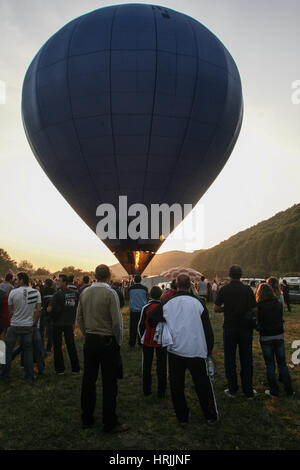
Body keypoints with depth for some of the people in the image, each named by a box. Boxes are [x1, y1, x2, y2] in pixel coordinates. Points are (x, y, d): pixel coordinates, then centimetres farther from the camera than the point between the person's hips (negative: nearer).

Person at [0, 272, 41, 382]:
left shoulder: (13, 292, -10)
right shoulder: (36, 292, -5)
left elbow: (11, 310, -1)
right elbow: (38, 310, -4)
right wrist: (35, 323, 8)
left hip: (14, 325, -2)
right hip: (28, 326, 2)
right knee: (28, 349, 13)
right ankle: (29, 376, 16)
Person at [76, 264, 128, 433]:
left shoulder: (85, 292, 2)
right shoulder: (110, 293, -15)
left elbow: (79, 318, 9)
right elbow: (117, 321, -16)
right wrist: (119, 342, -2)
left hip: (90, 341, 6)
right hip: (107, 342, -6)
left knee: (88, 380, 15)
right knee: (109, 383, 4)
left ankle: (87, 419, 29)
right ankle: (110, 423, 14)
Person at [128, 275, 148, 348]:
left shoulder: (130, 288, -6)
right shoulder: (145, 288, -7)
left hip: (133, 310, 0)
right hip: (142, 310, 0)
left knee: (133, 328, 6)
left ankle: (132, 343, 10)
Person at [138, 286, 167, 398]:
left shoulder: (146, 307, -11)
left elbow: (141, 325, -3)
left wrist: (142, 337, 12)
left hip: (147, 341, 0)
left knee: (146, 366, 14)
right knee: (161, 367, 11)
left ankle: (146, 390, 22)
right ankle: (161, 392, 18)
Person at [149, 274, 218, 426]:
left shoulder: (168, 303, -4)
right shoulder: (198, 302, -7)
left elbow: (151, 318, 3)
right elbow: (207, 328, -3)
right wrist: (209, 349, 9)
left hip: (175, 351, 1)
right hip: (197, 351, 0)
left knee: (176, 385, 14)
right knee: (203, 385, 14)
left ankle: (182, 418, 22)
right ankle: (211, 416, 26)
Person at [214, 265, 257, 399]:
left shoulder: (223, 290, -7)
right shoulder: (247, 289, -7)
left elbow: (216, 308, -5)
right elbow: (254, 310, -6)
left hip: (229, 328, 0)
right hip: (245, 328, 1)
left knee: (230, 360, 10)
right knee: (246, 360, 10)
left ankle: (232, 390, 18)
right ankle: (248, 391, 18)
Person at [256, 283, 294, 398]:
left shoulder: (259, 306, -13)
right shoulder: (279, 304, -3)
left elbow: (258, 322, -8)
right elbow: (281, 318, 8)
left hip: (265, 338, -3)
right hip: (279, 336, 3)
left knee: (270, 365, 8)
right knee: (282, 363, 14)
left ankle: (274, 392, 14)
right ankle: (289, 391, 20)